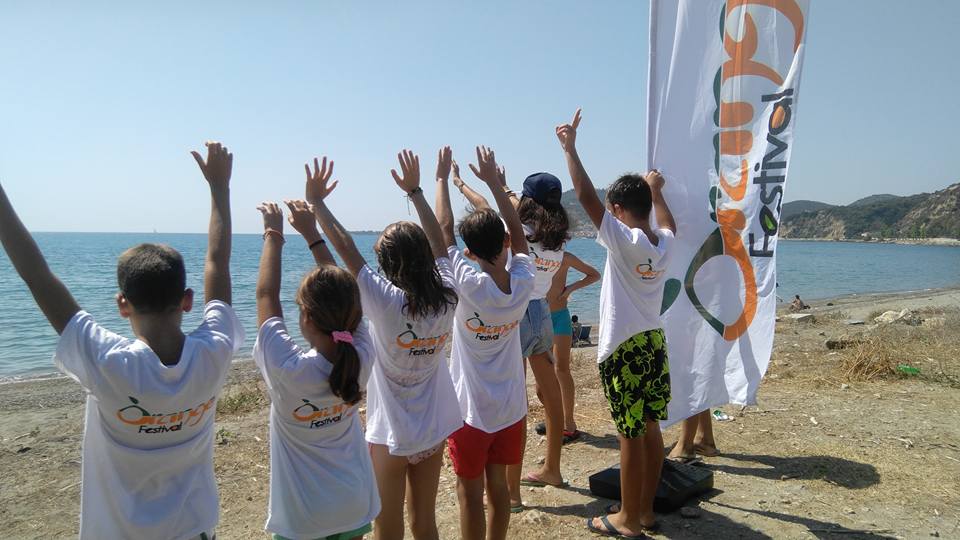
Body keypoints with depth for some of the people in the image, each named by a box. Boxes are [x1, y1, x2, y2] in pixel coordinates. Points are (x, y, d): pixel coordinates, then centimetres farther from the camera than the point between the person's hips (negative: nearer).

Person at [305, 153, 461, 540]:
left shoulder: (385, 303, -22)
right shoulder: (446, 297, -9)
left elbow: (346, 247, -14)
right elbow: (439, 242, 5)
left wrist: (316, 202, -2)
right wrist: (414, 191, 12)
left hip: (391, 434, -4)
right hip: (434, 430, 5)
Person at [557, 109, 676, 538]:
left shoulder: (623, 240, -16)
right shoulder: (664, 242, 4)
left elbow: (586, 196, -19)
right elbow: (667, 224, 29)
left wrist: (569, 147, -11)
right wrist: (656, 190, 43)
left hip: (624, 348, -7)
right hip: (654, 342, 8)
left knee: (630, 435, 2)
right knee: (649, 429, 15)